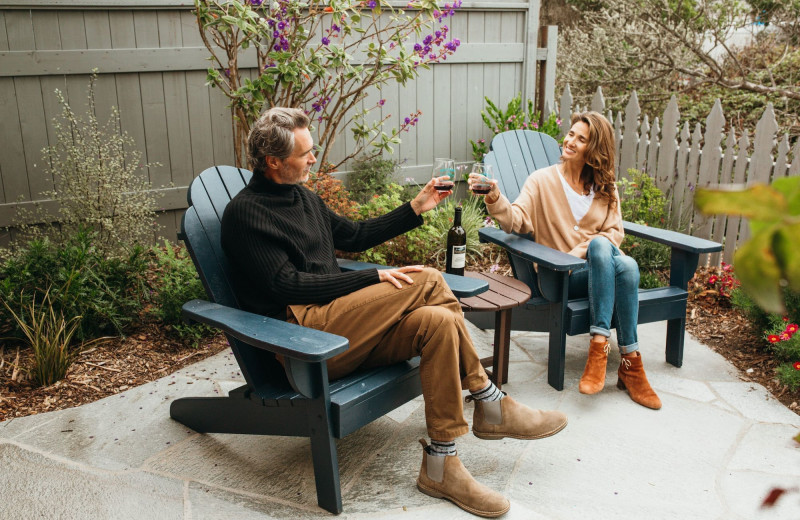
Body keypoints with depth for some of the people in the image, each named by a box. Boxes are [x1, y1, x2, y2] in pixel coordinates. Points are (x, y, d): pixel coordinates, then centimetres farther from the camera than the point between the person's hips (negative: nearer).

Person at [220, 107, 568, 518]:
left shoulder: (302, 196, 21)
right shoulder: (244, 213, -6)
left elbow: (354, 236, 30)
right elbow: (287, 284, -15)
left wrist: (416, 208, 24)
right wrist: (373, 278, -17)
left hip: (337, 323, 8)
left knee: (436, 321, -21)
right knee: (427, 281, -21)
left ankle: (440, 467, -16)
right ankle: (490, 404, -9)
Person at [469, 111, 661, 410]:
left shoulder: (605, 187, 16)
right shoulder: (543, 180, 4)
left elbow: (616, 232, 7)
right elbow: (516, 220, -11)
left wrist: (583, 250, -12)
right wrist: (496, 200, -32)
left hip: (603, 270, 3)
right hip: (561, 277, -3)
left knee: (627, 265, -33)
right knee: (600, 245, -35)